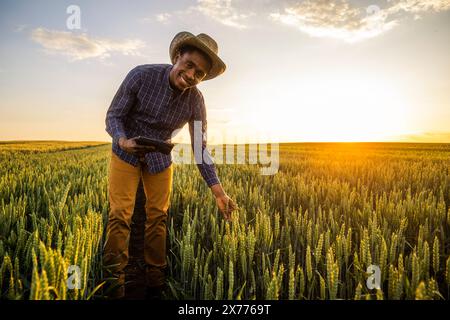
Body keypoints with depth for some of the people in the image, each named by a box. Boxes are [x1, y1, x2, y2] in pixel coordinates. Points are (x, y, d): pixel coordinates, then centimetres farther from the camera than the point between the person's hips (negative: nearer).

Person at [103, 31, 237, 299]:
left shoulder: (195, 101, -18)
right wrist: (122, 140, -38)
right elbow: (113, 116, -15)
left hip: (161, 157, 2)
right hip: (127, 152, -2)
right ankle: (115, 280, 6)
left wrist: (219, 191, -22)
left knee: (158, 216, 7)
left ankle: (156, 281, 22)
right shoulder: (141, 75, -24)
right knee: (120, 215, -8)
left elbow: (200, 147, -13)